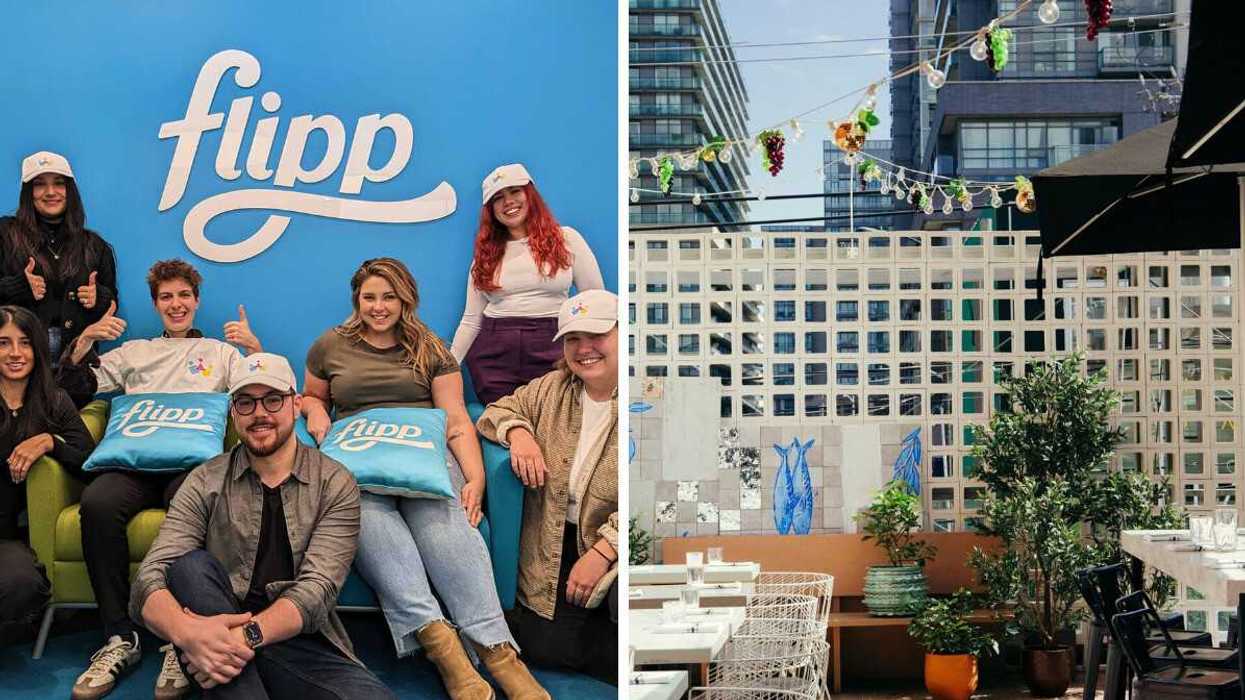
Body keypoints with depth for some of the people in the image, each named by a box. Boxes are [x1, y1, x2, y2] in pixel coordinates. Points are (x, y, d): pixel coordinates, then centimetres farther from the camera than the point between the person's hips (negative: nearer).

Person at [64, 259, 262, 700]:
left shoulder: (221, 351, 28)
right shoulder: (133, 352, 33)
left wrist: (255, 349, 1)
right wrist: (85, 339, 11)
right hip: (133, 460, 2)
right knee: (97, 503, -35)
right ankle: (119, 639, -29)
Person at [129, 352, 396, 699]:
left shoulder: (335, 484, 1)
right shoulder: (205, 483, 3)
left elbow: (317, 586, -11)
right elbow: (150, 580, -9)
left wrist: (249, 635, -30)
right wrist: (186, 632, -33)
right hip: (220, 638, 2)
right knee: (192, 564, -28)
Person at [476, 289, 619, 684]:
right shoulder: (552, 389, 9)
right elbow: (497, 411, 19)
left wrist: (603, 551, -25)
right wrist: (518, 432, -6)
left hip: (613, 547, -5)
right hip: (556, 551, 5)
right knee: (541, 645, -11)